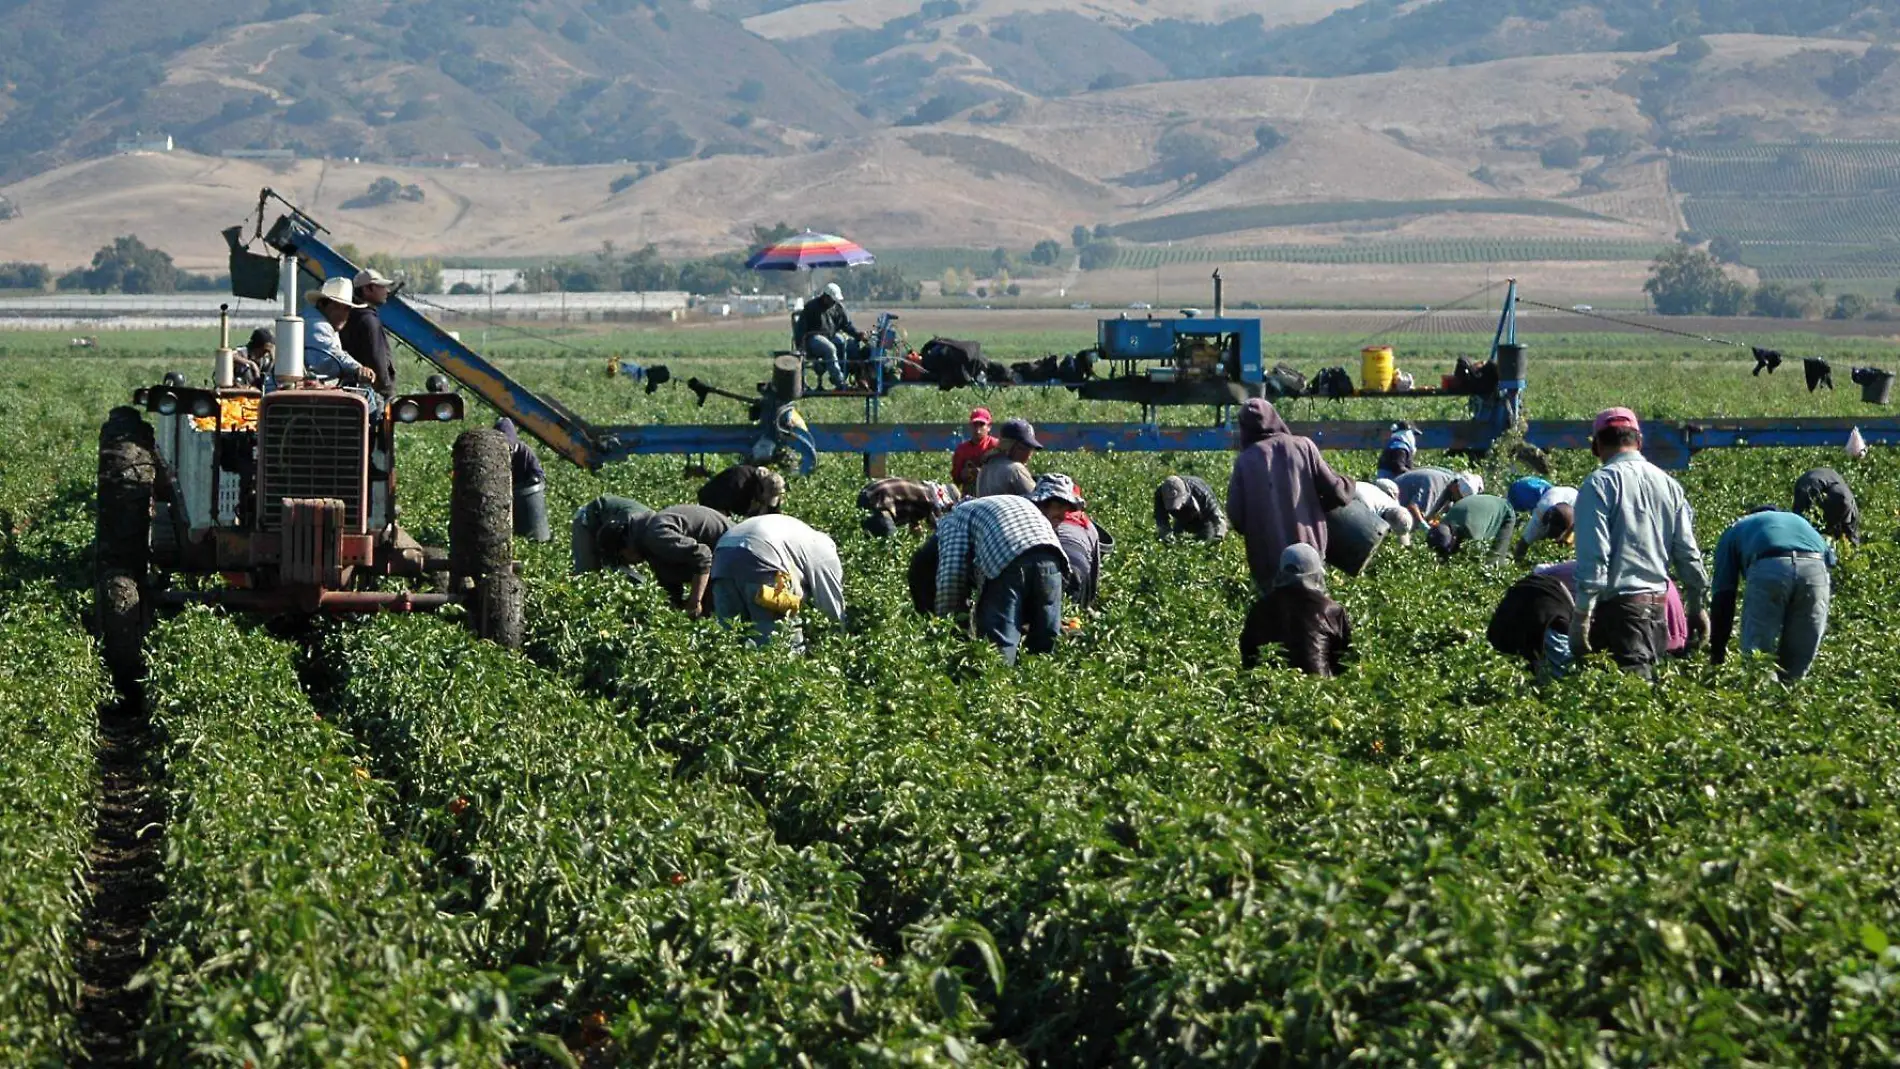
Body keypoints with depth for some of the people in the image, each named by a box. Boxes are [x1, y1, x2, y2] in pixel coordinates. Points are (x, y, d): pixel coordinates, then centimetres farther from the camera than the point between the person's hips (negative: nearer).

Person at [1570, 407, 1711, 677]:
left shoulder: (1599, 483, -7)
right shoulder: (1669, 485, 12)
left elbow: (1593, 555, -14)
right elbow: (1688, 553, 12)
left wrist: (1581, 614, -12)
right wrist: (1697, 607, 21)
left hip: (1617, 604, -6)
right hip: (1658, 603, 6)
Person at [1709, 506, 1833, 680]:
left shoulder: (1734, 531, 35)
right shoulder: (1798, 521, 44)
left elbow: (1723, 595, 26)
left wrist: (1717, 653, 28)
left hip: (1768, 568, -3)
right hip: (1815, 567, 3)